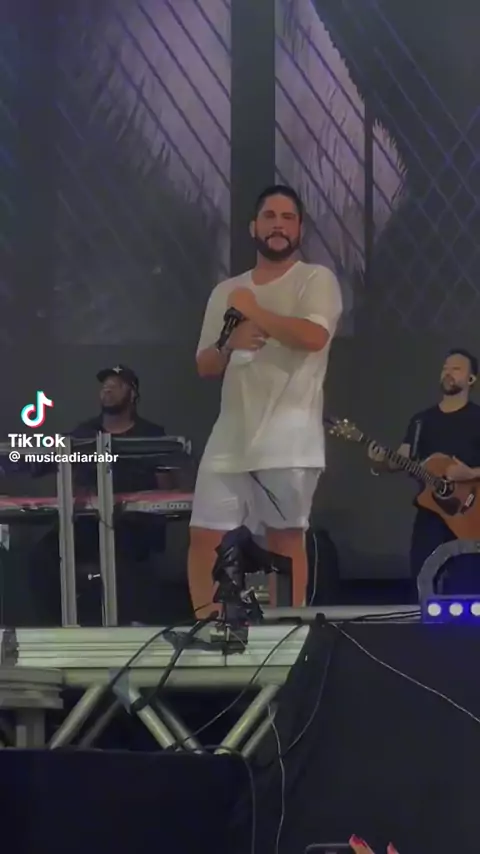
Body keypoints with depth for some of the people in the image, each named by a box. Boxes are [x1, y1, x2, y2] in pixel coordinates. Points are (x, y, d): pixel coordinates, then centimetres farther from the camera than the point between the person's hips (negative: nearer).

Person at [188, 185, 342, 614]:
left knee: (286, 539, 0)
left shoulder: (316, 279, 0)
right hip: (231, 437, 5)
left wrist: (252, 310, -8)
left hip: (288, 440, -5)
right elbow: (204, 365, 16)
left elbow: (313, 336, -18)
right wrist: (231, 342, -6)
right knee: (204, 536, 2)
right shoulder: (226, 291, 16)